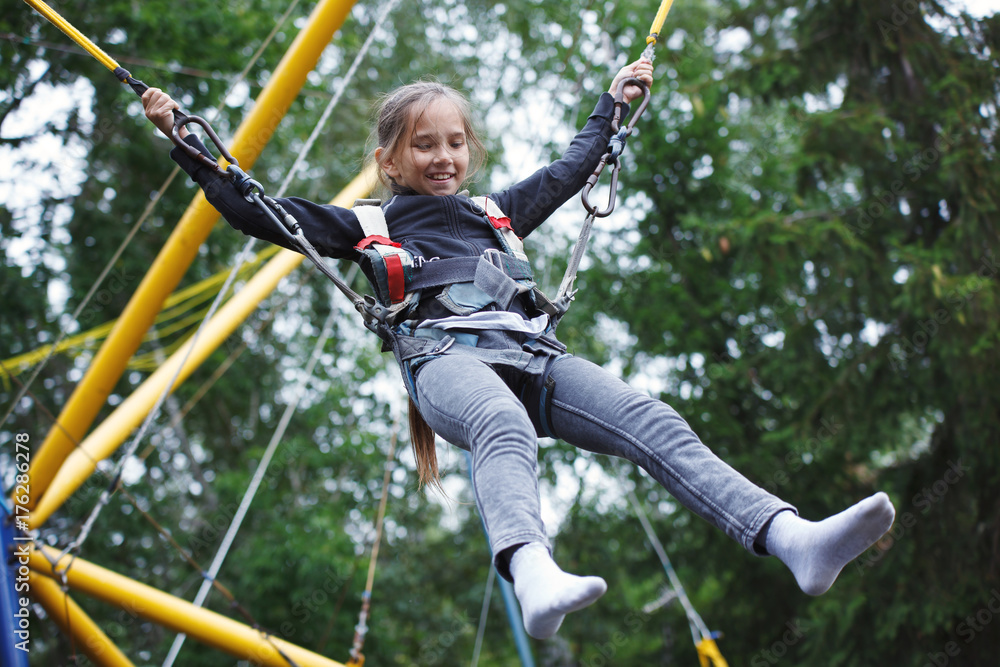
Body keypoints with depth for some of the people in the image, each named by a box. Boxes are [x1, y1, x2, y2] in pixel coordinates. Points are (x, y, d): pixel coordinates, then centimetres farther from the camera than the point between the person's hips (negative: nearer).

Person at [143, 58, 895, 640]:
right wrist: (184, 139, 19)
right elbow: (254, 210, 22)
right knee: (506, 429, -41)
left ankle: (796, 539, -40)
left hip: (531, 354, 4)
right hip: (445, 357, -4)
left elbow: (570, 170, 48)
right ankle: (534, 576, -70)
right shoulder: (367, 226, 24)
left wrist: (614, 102, 55)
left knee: (653, 423, -23)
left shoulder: (495, 213, 35)